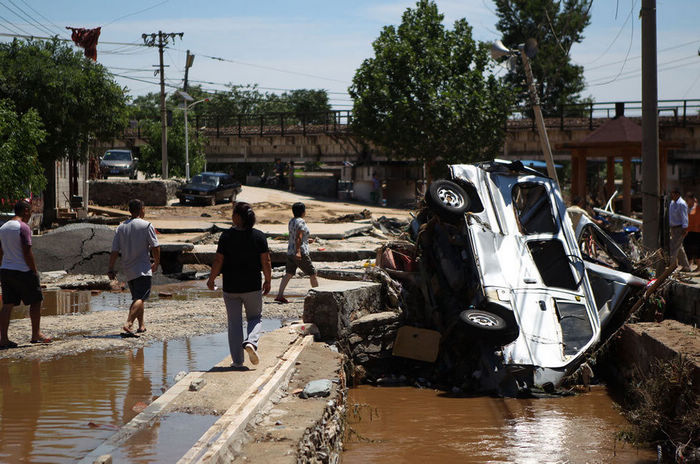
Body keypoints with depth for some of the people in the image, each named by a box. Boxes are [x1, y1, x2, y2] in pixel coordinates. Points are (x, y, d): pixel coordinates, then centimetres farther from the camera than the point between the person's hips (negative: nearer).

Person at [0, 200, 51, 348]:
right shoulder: (23, 227, -13)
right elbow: (27, 253, -16)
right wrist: (35, 271, -9)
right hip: (22, 271, -7)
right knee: (36, 301, 8)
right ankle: (36, 334, 13)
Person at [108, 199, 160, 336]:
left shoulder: (121, 227, 7)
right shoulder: (146, 225, -6)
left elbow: (114, 251, 5)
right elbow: (155, 247, -6)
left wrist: (110, 270, 9)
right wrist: (156, 263, 9)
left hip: (128, 270, 6)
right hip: (143, 269, -6)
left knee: (137, 297, 19)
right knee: (140, 298, -12)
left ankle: (141, 326, 25)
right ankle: (128, 324, -29)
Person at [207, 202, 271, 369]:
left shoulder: (226, 236, -8)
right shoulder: (259, 236, -5)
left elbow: (218, 261, -8)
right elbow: (266, 262, -5)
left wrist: (211, 280, 6)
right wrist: (268, 281, 8)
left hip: (231, 287, 0)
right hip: (253, 286, 1)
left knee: (234, 323, 9)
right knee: (255, 318, 18)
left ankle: (237, 361, 8)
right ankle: (251, 342, -11)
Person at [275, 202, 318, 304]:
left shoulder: (291, 221, 12)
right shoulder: (301, 222, -14)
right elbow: (298, 237, -24)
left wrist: (306, 240, 33)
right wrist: (298, 251, -32)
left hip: (290, 252, 8)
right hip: (301, 253, -8)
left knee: (288, 274, 5)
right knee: (312, 274, 5)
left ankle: (279, 295, -5)